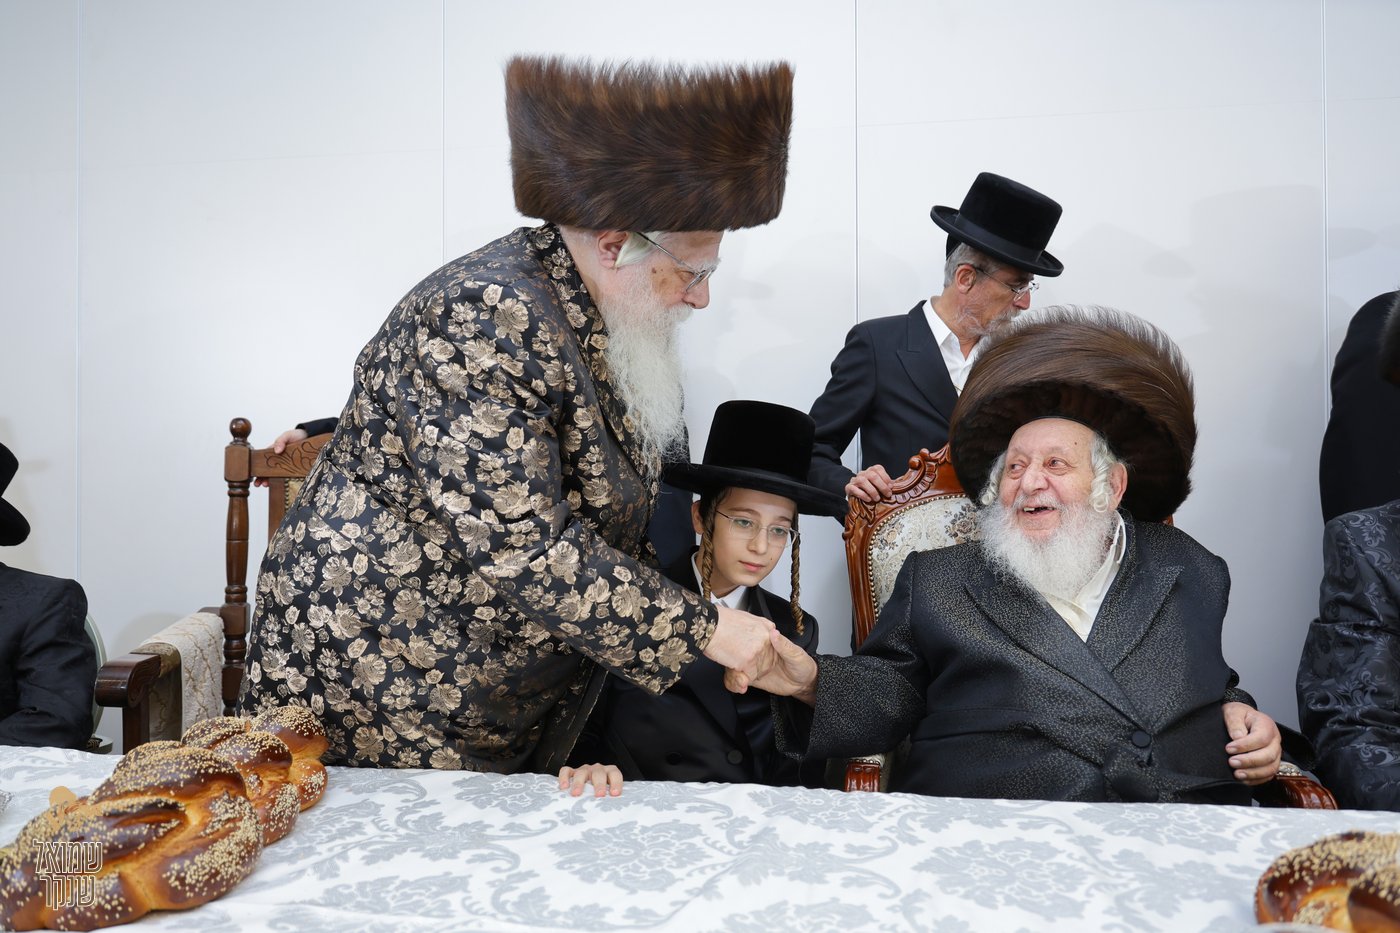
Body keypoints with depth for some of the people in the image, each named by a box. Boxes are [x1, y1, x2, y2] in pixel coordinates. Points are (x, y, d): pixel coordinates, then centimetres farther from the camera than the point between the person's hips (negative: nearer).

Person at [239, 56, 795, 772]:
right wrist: (702, 630, -22)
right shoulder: (487, 319, -25)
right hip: (380, 680, -8)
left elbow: (611, 520, 10)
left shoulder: (596, 322, 3)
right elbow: (519, 549, -29)